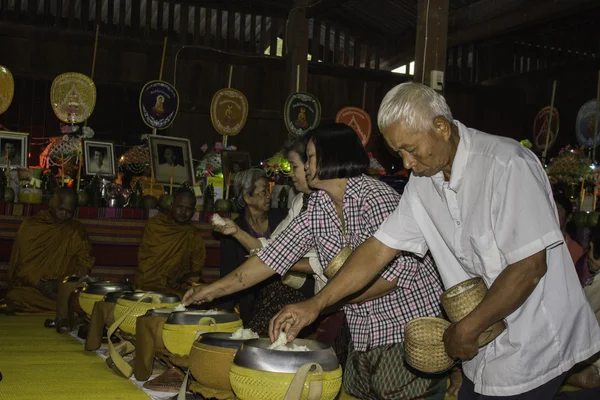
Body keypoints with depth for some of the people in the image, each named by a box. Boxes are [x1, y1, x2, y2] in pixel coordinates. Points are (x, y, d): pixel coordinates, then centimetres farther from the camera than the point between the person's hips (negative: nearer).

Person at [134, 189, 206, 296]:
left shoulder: (194, 235, 9)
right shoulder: (155, 224, 4)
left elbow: (196, 269, 10)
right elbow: (144, 257, 2)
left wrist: (181, 281, -10)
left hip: (177, 291, 3)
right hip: (149, 287, -3)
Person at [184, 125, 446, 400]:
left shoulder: (375, 197, -18)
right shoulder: (318, 206, 4)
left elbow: (401, 268, -24)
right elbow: (277, 254, 3)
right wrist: (211, 291, 0)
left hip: (408, 331, -7)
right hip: (363, 336, 7)